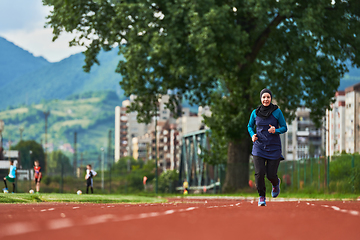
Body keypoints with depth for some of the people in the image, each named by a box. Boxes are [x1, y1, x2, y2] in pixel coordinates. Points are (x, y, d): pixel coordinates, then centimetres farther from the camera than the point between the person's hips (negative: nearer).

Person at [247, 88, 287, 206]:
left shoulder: (277, 112, -5)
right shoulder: (255, 113, 2)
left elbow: (284, 128, 0)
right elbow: (250, 126, 16)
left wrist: (276, 130, -20)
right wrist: (252, 135, -4)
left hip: (273, 148, -1)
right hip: (259, 147, 1)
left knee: (271, 175, -1)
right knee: (259, 173, -12)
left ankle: (276, 184, 37)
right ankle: (261, 197, 7)